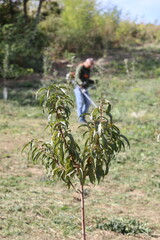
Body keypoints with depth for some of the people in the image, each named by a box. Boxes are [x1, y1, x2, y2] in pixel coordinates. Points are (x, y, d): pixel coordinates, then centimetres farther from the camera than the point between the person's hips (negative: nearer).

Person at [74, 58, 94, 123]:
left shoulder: (88, 69, 15)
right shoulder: (80, 68, -11)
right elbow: (77, 78, -21)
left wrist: (92, 82, 5)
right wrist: (82, 83, -37)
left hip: (85, 88, 8)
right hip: (78, 87, -8)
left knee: (87, 103, 1)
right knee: (80, 102, -13)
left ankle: (83, 117, 9)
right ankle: (80, 118, -14)